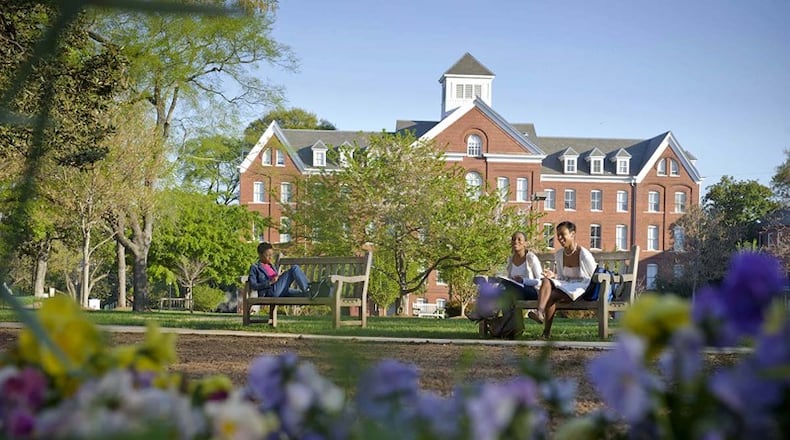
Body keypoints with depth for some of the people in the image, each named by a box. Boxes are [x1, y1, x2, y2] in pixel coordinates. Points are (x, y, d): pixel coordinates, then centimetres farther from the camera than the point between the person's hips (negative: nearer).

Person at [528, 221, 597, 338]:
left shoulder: (584, 255, -7)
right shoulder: (559, 254, 11)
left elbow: (594, 279, -1)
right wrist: (554, 275, -5)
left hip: (580, 289, -6)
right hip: (565, 285, 6)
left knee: (552, 295, -31)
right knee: (546, 281, -28)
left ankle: (547, 331, -27)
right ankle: (539, 312, -52)